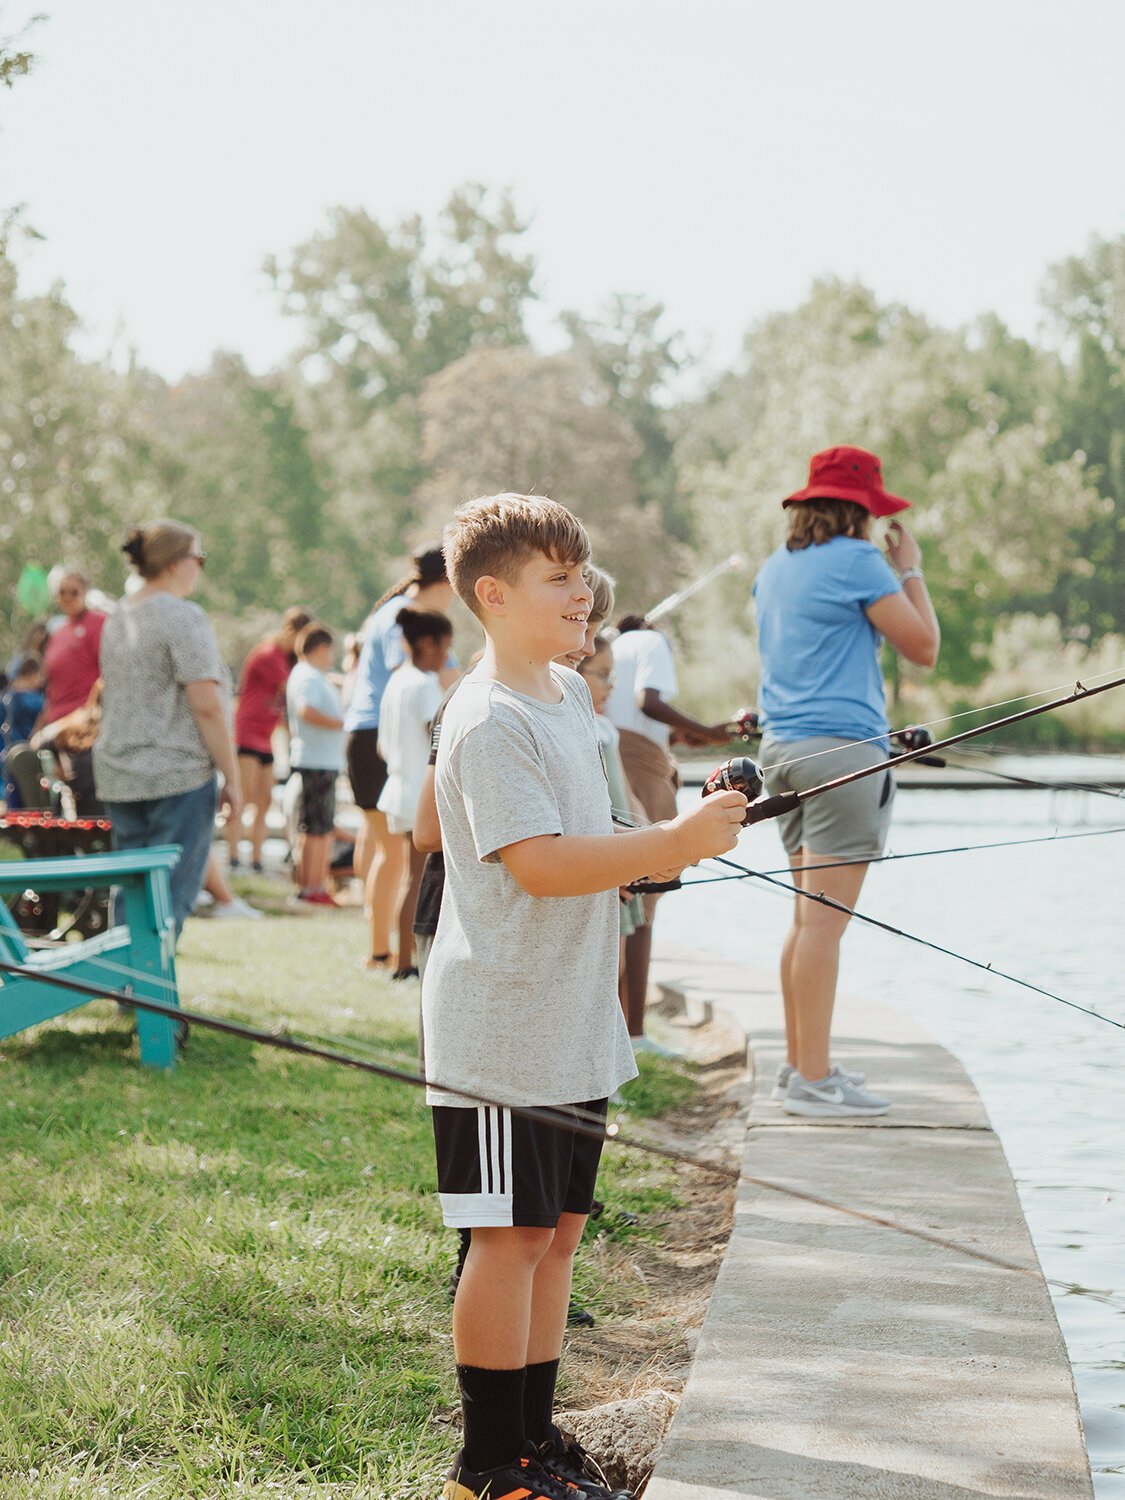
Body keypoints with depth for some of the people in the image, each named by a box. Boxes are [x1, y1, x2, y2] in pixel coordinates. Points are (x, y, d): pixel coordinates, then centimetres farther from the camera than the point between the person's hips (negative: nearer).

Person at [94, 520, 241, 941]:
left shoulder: (118, 617, 15)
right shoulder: (184, 617, -12)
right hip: (178, 778, -8)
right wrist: (232, 778, -10)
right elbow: (206, 705, -16)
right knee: (170, 896, -4)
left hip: (118, 779, 8)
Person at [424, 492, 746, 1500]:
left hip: (577, 1024, 9)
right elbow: (540, 863, -24)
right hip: (502, 1027, -9)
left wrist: (684, 839, 10)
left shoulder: (570, 694, 13)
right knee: (511, 1235, -3)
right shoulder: (488, 720, -16)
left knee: (557, 1228, 13)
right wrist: (677, 842, -24)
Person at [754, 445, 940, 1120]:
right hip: (842, 746, -9)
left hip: (782, 747, 9)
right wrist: (912, 570, 5)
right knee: (825, 921, -8)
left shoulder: (775, 568, 16)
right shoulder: (856, 560, -8)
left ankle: (802, 1066, 19)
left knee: (809, 917, 14)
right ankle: (813, 1081, -7)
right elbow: (924, 647, -6)